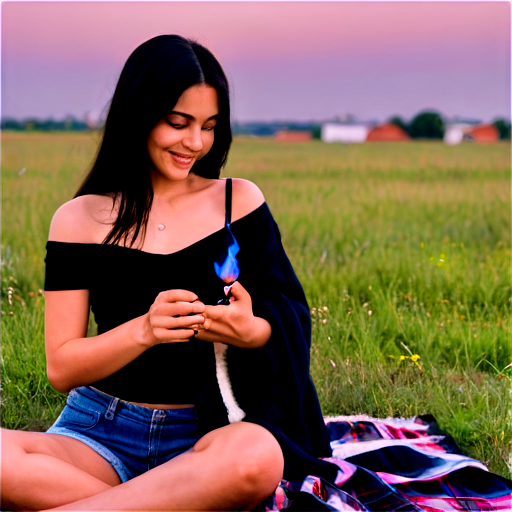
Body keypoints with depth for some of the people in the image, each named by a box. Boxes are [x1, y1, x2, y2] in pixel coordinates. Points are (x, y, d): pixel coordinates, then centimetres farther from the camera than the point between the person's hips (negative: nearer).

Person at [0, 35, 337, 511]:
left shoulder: (238, 201, 6)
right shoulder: (79, 220, 4)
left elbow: (291, 324, 5)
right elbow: (61, 369, 1)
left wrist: (248, 331, -19)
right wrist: (145, 330, -18)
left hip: (205, 435, 0)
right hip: (100, 431, 0)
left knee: (256, 456, -38)